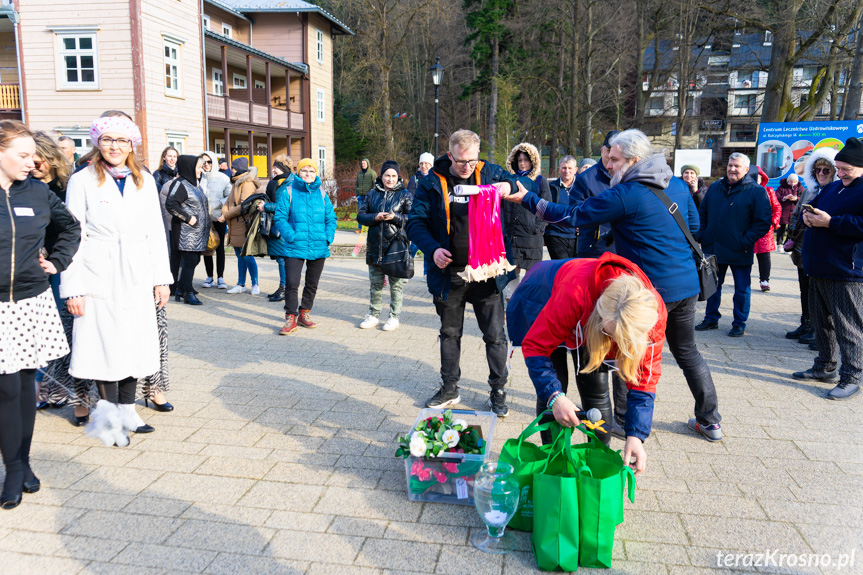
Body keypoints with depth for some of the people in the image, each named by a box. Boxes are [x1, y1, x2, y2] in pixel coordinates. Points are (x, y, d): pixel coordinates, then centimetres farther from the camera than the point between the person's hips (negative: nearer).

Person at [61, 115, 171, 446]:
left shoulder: (145, 181, 10)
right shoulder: (82, 181, -1)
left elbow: (156, 231, 11)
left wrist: (162, 277, 7)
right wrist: (73, 288, -9)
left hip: (137, 277, 4)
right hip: (99, 278, -3)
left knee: (135, 341, 7)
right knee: (106, 343, -1)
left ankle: (127, 409, 21)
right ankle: (109, 412, 13)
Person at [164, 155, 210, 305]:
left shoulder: (195, 183, 17)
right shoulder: (180, 184, -11)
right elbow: (170, 204, -20)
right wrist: (188, 218, -20)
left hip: (198, 231, 9)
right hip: (186, 231, -9)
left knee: (194, 260, 10)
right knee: (189, 261, -6)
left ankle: (181, 290, 19)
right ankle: (188, 293, 3)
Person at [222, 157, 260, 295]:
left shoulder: (248, 184, -13)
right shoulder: (237, 183, 18)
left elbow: (243, 206, -19)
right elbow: (229, 200, 15)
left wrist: (226, 215, -13)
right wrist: (225, 210, -6)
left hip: (243, 226, -9)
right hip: (234, 226, 9)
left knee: (247, 256, -5)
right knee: (240, 256, 13)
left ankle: (255, 285, 5)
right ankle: (241, 284, 20)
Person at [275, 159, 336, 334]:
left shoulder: (322, 194, 6)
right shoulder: (289, 193, -3)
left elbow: (331, 218, 11)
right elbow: (280, 218, -4)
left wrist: (329, 237, -4)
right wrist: (291, 235, -16)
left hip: (319, 247, 4)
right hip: (295, 248, -3)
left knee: (312, 284, 14)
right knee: (291, 283, -9)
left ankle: (304, 313, 31)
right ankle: (291, 318, 3)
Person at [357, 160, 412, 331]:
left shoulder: (405, 195, 2)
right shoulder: (372, 194, 11)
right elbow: (361, 216, 8)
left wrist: (395, 217, -18)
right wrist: (375, 217, -11)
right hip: (375, 246, 4)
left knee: (395, 283, 3)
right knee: (375, 283, 12)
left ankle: (394, 317, 14)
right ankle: (374, 315, 24)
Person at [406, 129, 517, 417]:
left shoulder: (489, 173, 0)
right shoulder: (432, 182, -1)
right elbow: (415, 222, -3)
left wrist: (509, 185, -15)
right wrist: (433, 249, -20)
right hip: (448, 273, 1)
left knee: (494, 335, 4)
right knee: (449, 333, 16)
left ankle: (498, 391, 21)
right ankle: (449, 388, 32)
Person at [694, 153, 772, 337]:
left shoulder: (756, 191, -5)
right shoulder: (715, 188, 9)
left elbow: (763, 222, -8)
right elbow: (702, 213, 16)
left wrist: (745, 241, -16)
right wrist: (701, 236, 3)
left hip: (739, 252, -4)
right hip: (713, 249, 4)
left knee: (741, 289, 6)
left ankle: (739, 323, 18)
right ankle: (711, 319, 27)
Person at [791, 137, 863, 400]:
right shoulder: (832, 188, 17)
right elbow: (809, 209, 25)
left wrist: (830, 222, -21)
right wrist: (806, 216, 2)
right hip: (819, 269, 9)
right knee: (821, 321, 18)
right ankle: (825, 366, 31)